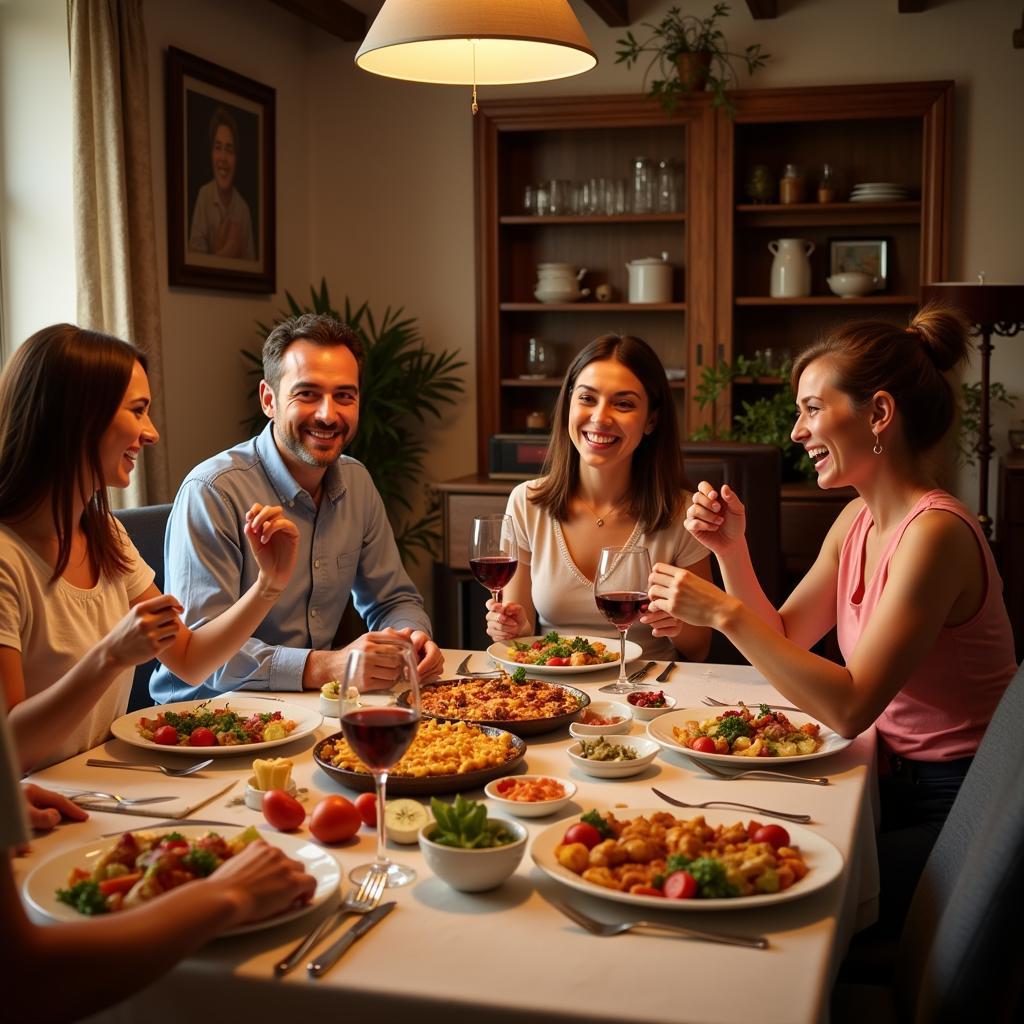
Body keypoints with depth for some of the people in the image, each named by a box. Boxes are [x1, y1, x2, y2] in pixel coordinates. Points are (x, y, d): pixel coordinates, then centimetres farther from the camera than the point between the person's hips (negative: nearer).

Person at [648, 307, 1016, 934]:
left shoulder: (935, 532, -22)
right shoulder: (858, 521, 6)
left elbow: (849, 707, -27)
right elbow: (781, 640, 10)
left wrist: (724, 614, -24)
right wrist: (731, 550, -4)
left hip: (956, 812, -7)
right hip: (898, 784, 8)